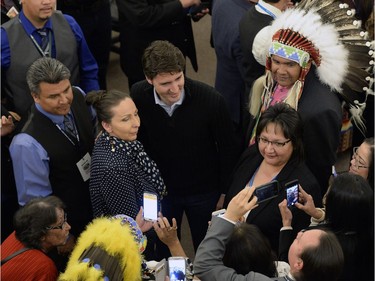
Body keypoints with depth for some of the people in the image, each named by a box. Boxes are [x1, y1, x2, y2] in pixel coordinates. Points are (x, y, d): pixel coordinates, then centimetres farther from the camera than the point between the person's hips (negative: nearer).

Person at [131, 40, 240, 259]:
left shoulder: (211, 100, -27)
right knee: (164, 253, 23)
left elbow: (229, 150, -12)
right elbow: (138, 144, -3)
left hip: (205, 192, -2)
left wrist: (224, 193, -4)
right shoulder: (138, 96, -20)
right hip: (159, 189, 2)